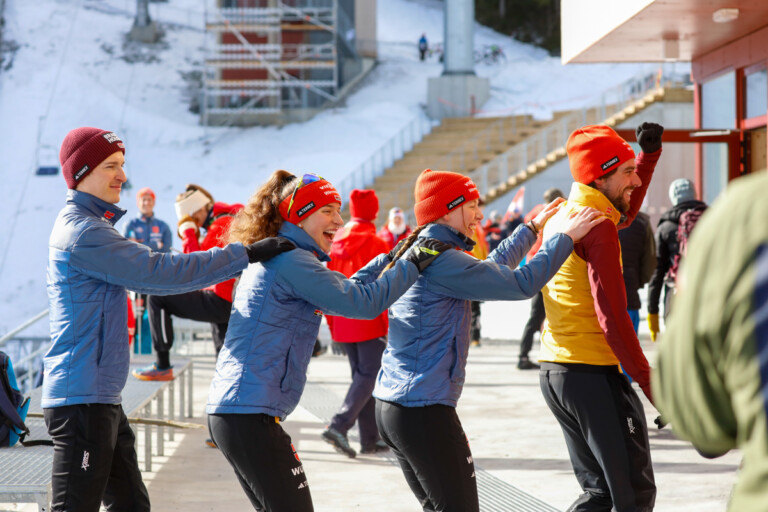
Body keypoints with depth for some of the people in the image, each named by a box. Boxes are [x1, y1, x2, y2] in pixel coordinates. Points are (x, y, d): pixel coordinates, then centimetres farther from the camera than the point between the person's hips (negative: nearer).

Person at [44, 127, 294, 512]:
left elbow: (142, 278, 27)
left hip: (101, 397, 11)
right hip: (82, 397, -11)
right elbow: (157, 271, -20)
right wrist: (246, 254, -17)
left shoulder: (87, 226, 18)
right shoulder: (82, 232, -16)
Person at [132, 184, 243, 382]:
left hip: (220, 300, -10)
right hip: (231, 305, 10)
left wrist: (188, 232, -5)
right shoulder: (229, 221, 19)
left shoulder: (222, 225, -13)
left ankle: (162, 367, -4)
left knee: (157, 299, -5)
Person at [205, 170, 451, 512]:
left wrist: (389, 259, 20)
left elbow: (340, 292, 26)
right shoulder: (292, 260, -12)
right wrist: (413, 264, -5)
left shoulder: (273, 257, 18)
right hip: (250, 415, -10)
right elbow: (362, 303, -14)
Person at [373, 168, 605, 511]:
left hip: (391, 406, 10)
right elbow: (520, 284, -18)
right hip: (425, 411, -10)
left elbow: (489, 269, 27)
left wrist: (532, 228, 32)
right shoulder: (440, 259, -16)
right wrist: (566, 237, -8)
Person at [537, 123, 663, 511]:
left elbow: (626, 212, 32)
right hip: (592, 373, -9)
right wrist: (648, 380, -18)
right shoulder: (597, 226, -14)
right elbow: (611, 315, -20)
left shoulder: (562, 214, 14)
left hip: (554, 372, 9)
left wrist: (649, 154, 21)